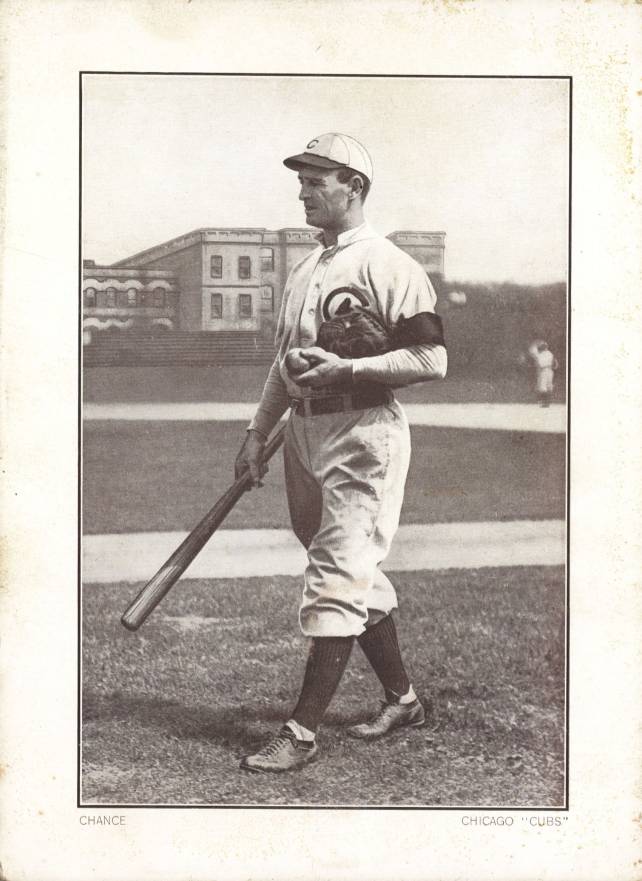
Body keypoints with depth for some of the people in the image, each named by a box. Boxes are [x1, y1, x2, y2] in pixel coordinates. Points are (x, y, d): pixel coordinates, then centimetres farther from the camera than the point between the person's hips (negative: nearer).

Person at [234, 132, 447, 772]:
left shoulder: (386, 265, -10)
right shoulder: (303, 270, 17)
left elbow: (433, 360, -15)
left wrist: (346, 367, -21)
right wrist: (258, 432, 16)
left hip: (363, 435, -9)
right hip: (304, 432, 9)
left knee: (337, 577, -9)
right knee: (357, 575, 15)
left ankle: (302, 732, -6)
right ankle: (401, 698, 29)